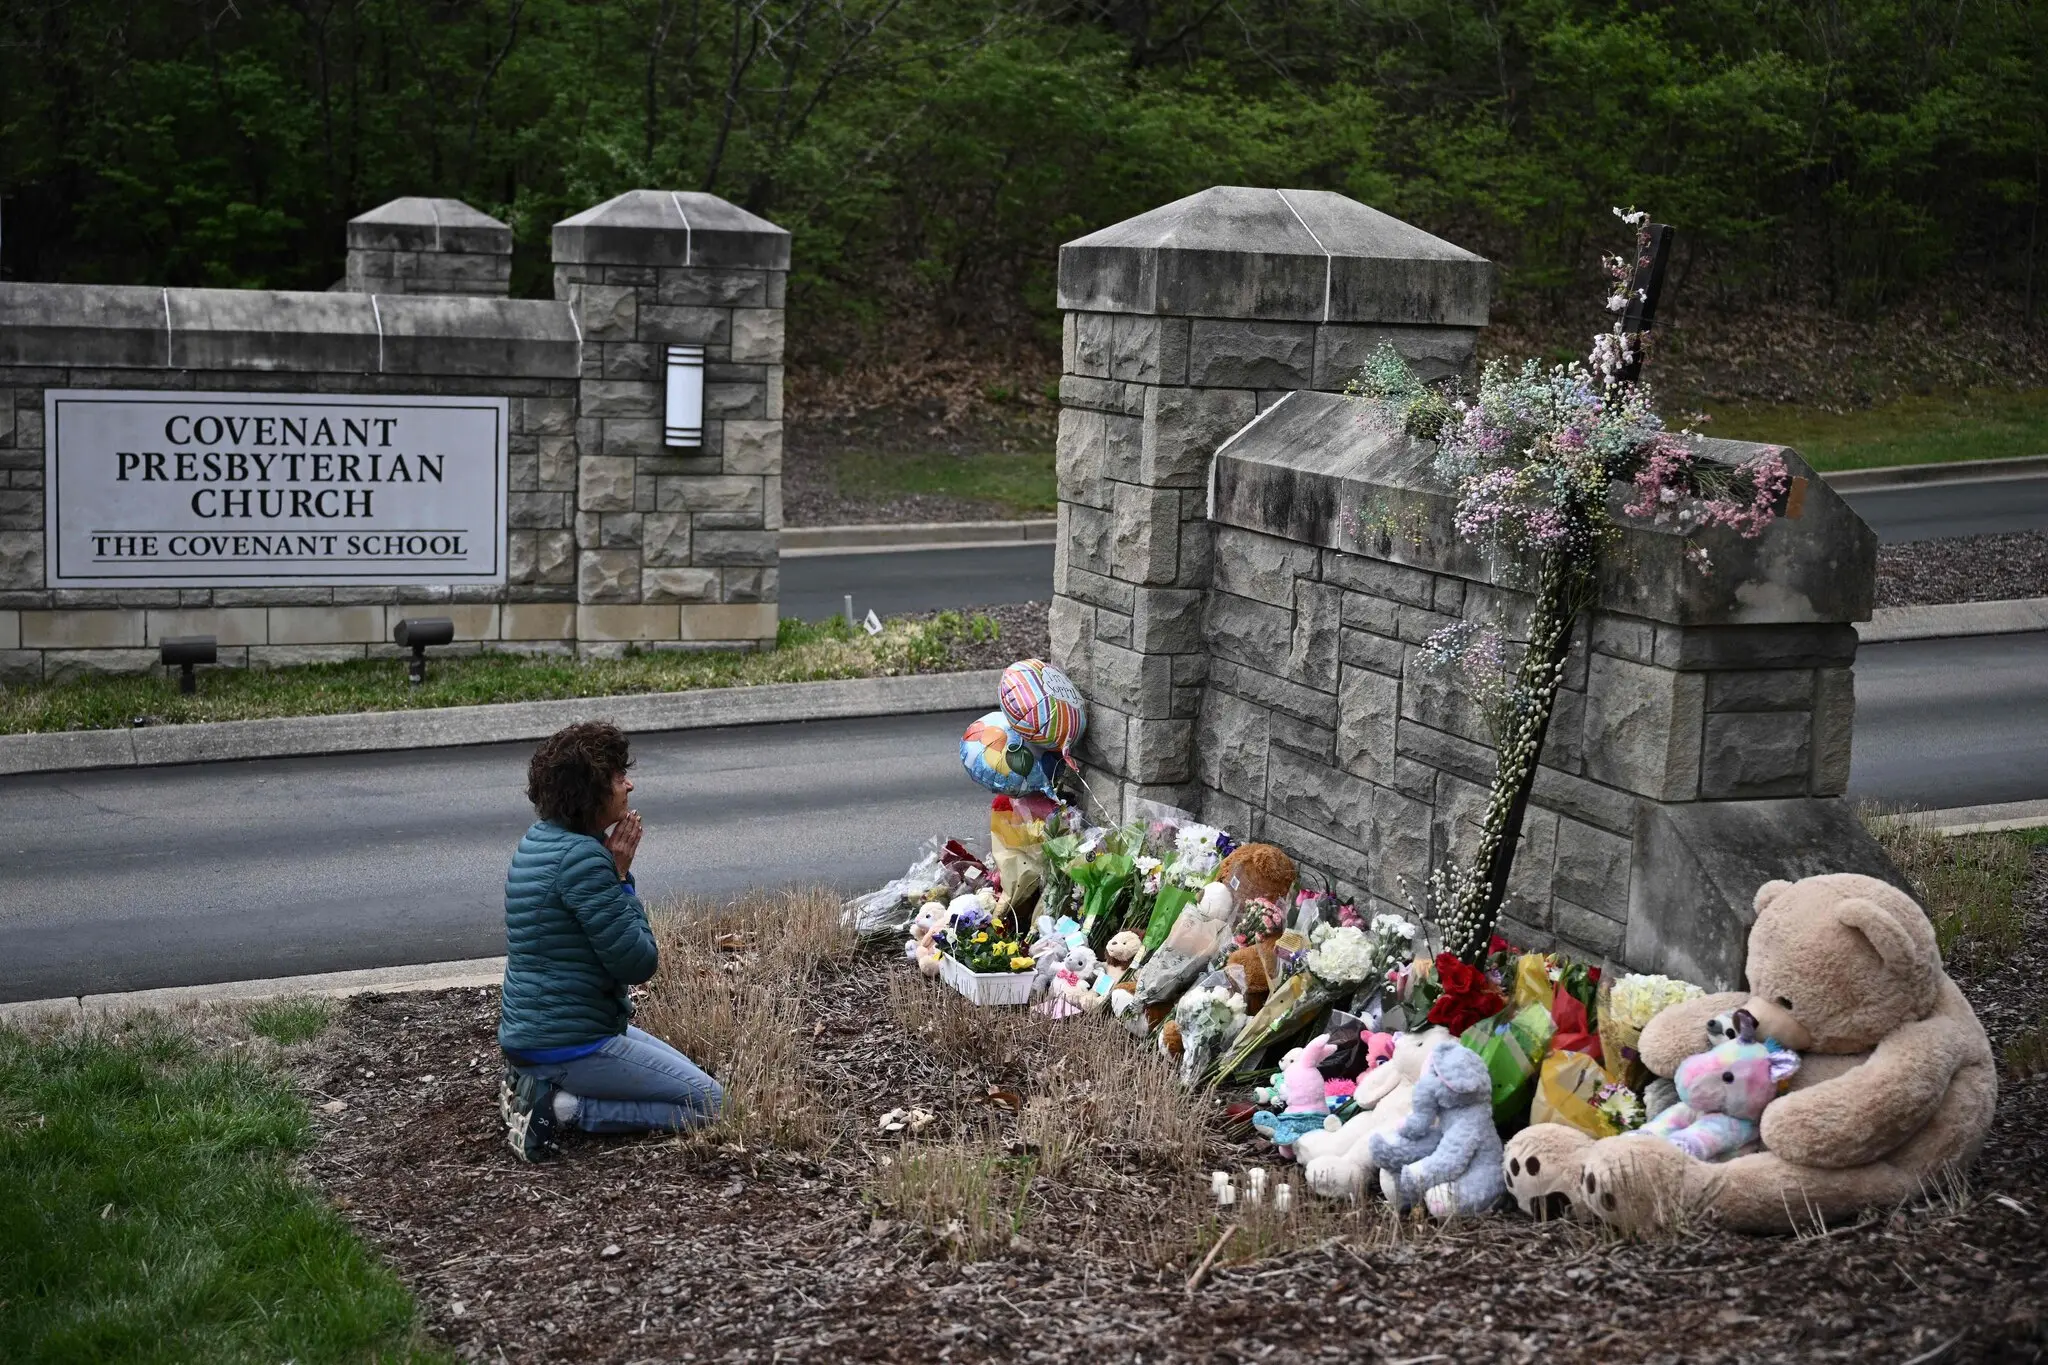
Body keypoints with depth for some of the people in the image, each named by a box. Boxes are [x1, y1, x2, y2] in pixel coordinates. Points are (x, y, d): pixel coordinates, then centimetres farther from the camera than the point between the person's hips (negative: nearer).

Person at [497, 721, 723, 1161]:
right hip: (570, 1042, -10)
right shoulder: (583, 856, -22)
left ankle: (537, 1084, 11)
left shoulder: (538, 840, 9)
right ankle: (559, 1108, -10)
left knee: (681, 1070, 28)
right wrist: (622, 877, -12)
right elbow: (638, 962, -18)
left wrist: (615, 871, 6)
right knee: (708, 1102, -3)